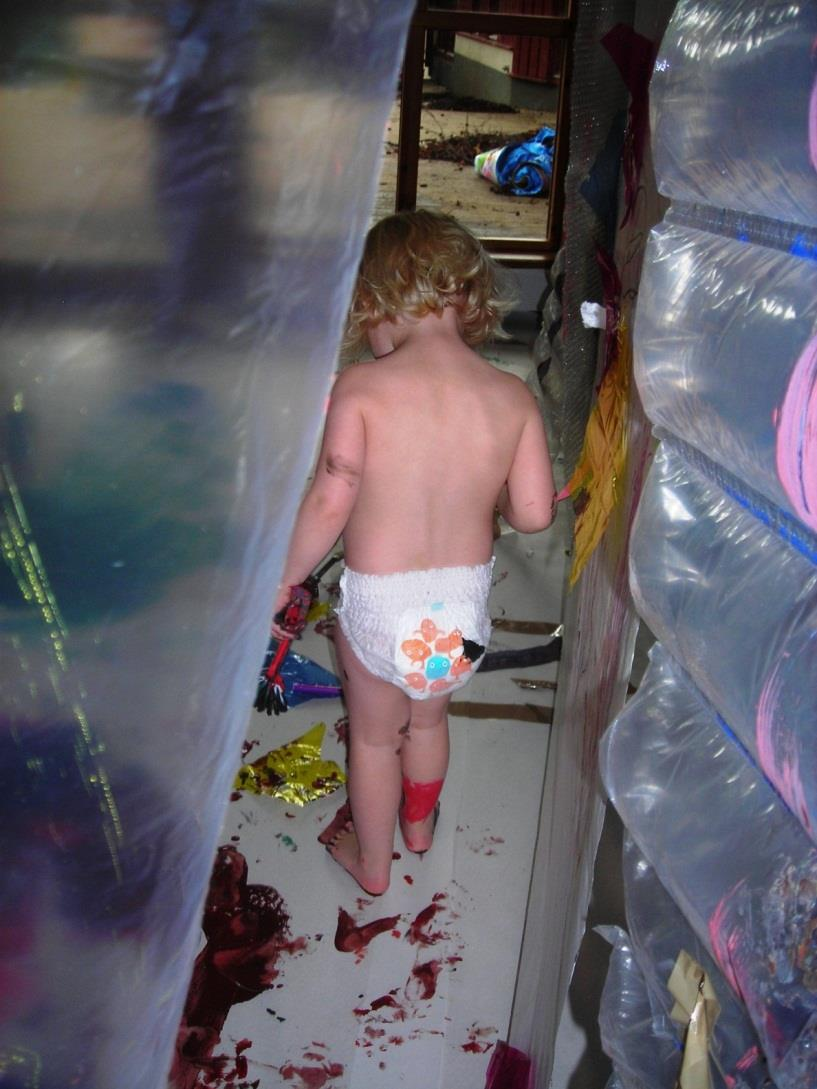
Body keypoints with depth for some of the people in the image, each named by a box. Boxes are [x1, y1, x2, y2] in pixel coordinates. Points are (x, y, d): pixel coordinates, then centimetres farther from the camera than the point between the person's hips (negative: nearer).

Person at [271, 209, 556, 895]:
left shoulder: (361, 387, -19)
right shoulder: (514, 397, -10)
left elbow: (331, 501, -22)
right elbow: (534, 514, -10)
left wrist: (283, 579, -6)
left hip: (377, 606, -3)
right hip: (464, 605, 3)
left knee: (374, 736, 23)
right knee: (429, 718, 31)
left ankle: (372, 863, 45)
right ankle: (420, 825, 57)